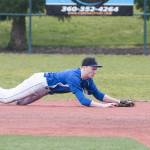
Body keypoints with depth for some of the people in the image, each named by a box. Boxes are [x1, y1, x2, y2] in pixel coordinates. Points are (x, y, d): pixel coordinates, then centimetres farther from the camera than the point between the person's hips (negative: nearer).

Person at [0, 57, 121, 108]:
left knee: (19, 102, 22)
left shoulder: (88, 80, -7)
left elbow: (99, 95, -2)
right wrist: (103, 105, -47)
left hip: (46, 87, 8)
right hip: (40, 81, -8)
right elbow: (82, 100, -41)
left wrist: (117, 101, -14)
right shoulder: (74, 77, -34)